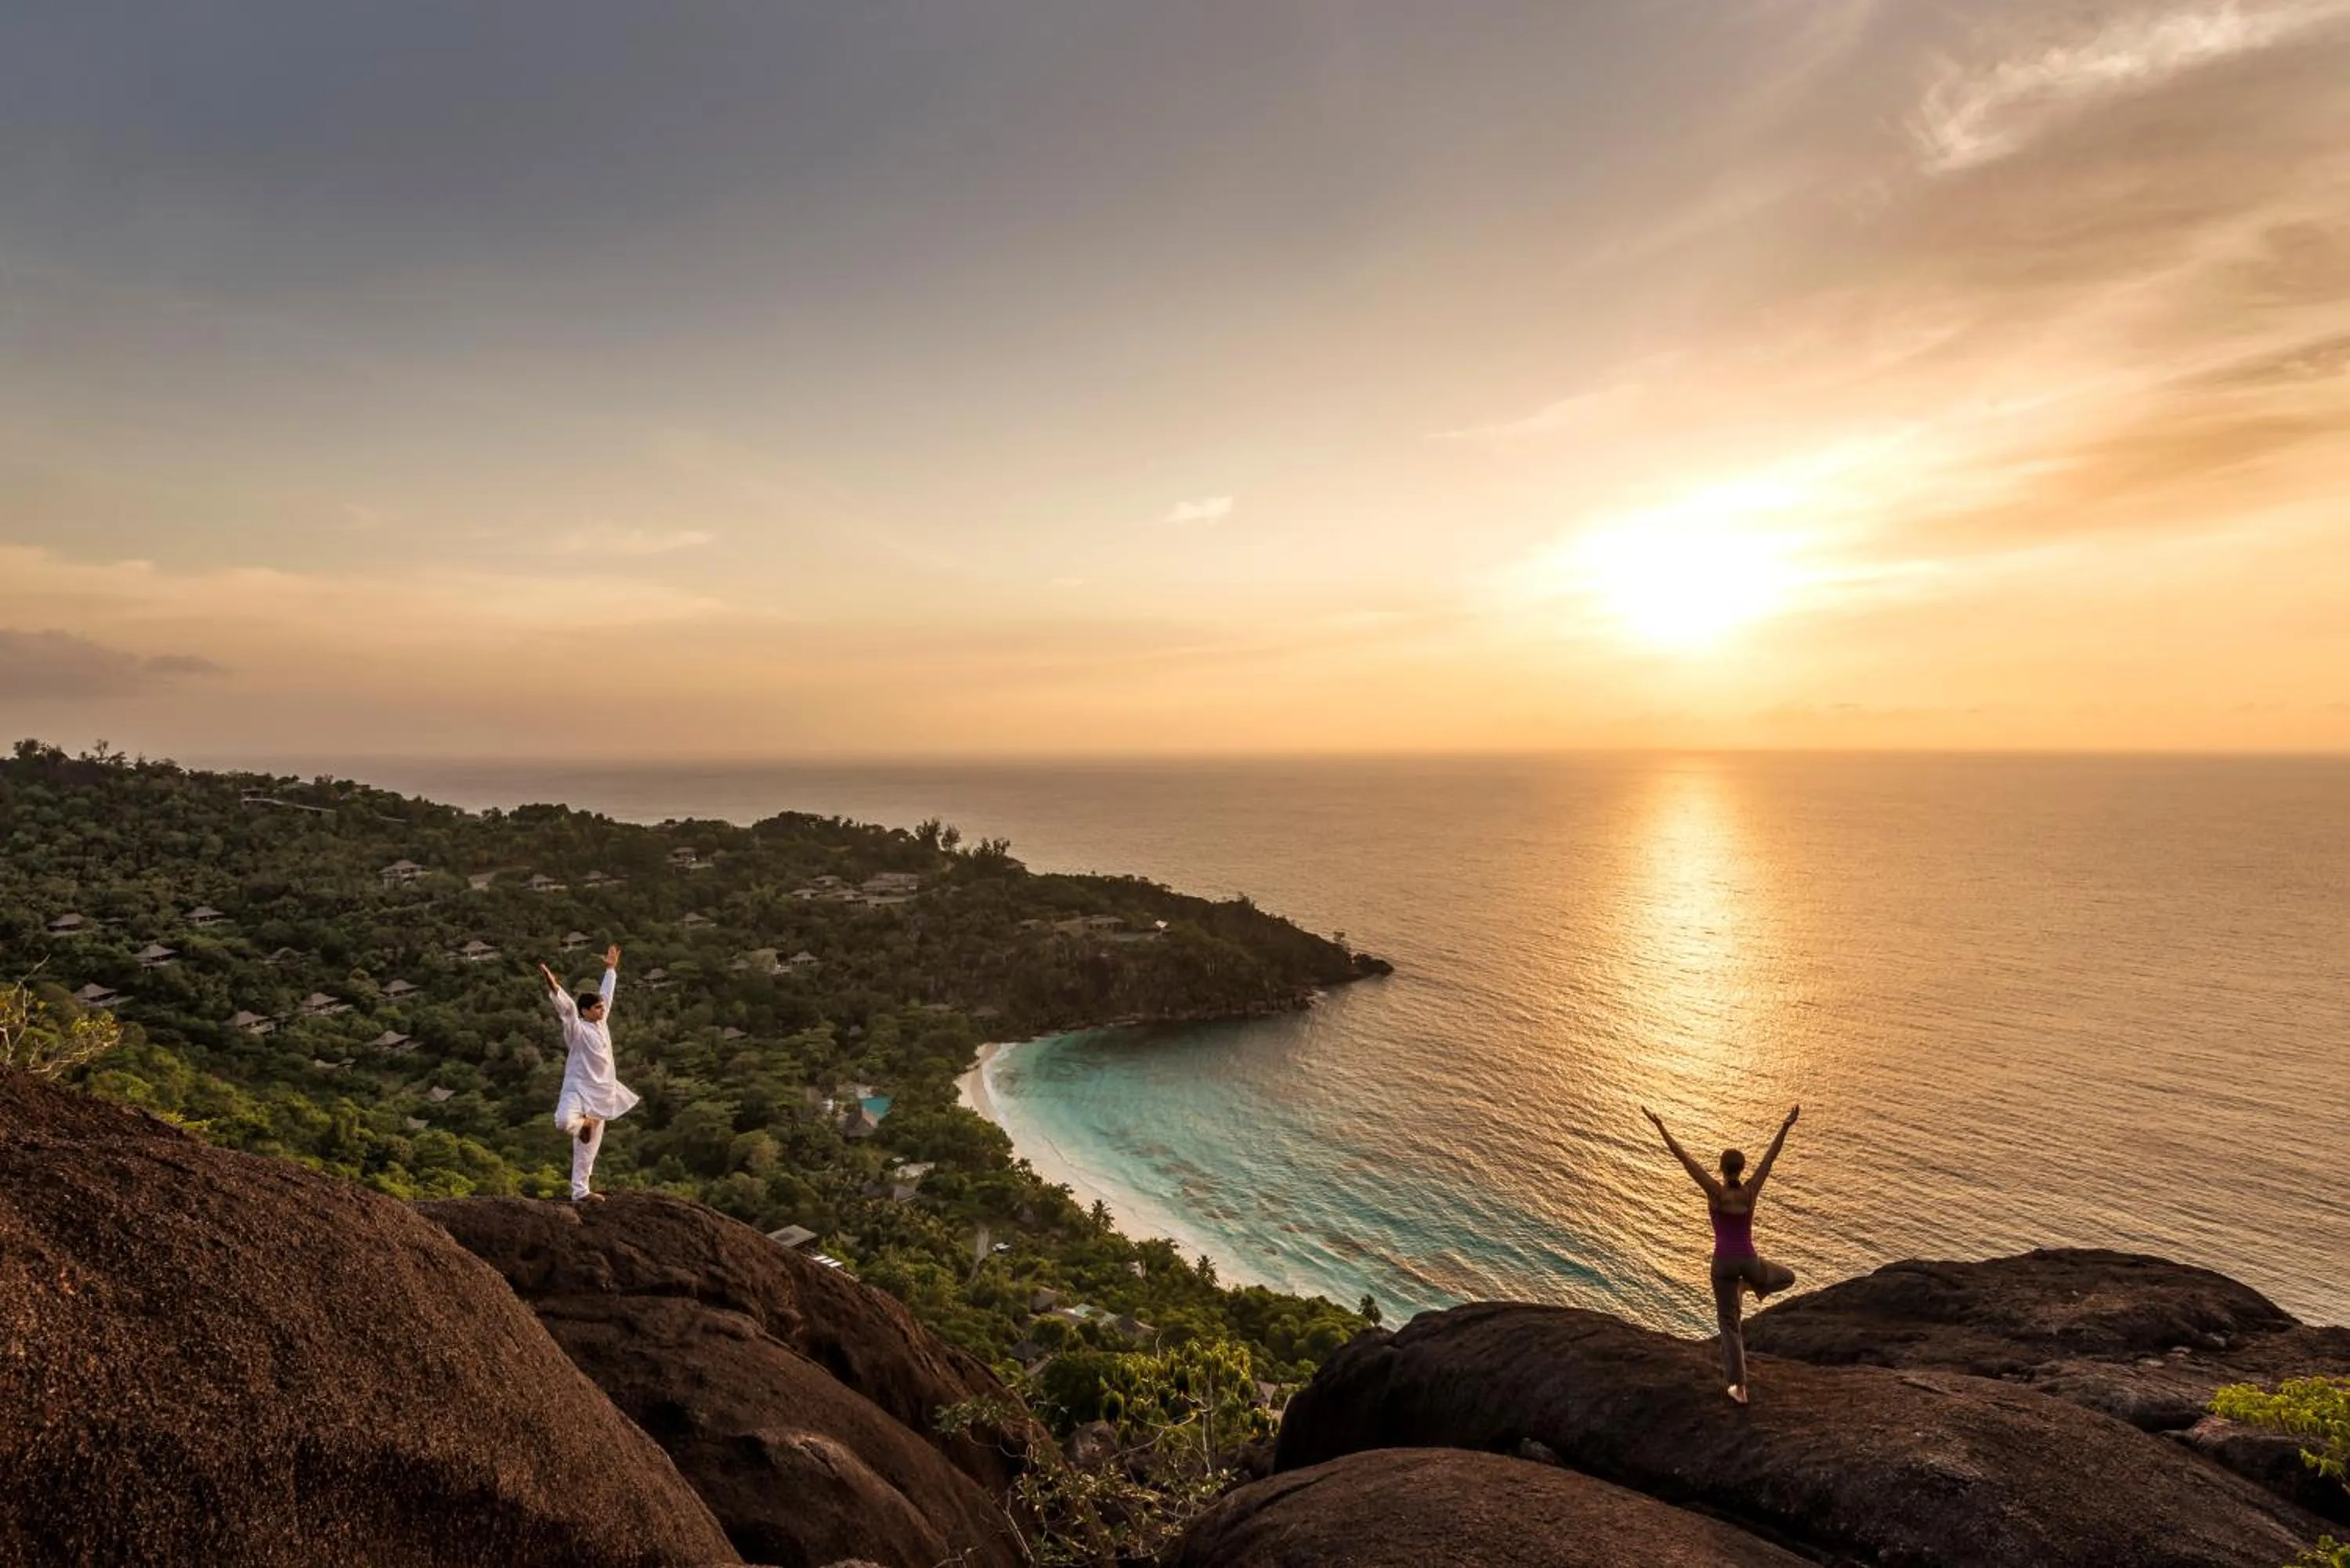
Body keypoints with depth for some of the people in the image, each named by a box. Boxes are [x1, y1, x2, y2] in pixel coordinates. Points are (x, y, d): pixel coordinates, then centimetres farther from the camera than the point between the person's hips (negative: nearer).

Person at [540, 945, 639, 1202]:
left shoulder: (601, 1024, 9)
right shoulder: (577, 1029, -10)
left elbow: (607, 994, 21)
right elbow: (567, 1007, -28)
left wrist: (611, 970, 30)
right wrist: (555, 988, -45)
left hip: (599, 1092, 6)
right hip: (578, 1088, -6)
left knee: (588, 1147, 11)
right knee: (565, 1120, -37)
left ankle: (580, 1192, 18)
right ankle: (583, 1123, -1)